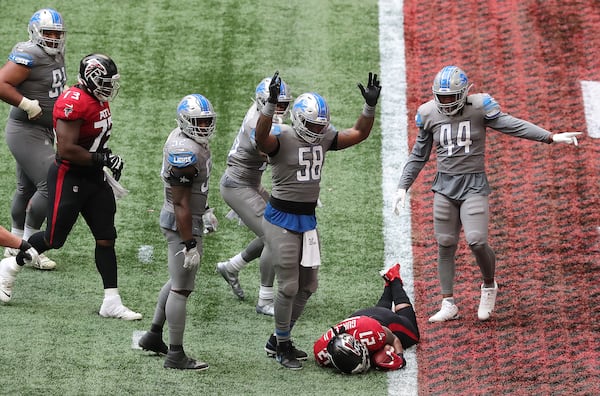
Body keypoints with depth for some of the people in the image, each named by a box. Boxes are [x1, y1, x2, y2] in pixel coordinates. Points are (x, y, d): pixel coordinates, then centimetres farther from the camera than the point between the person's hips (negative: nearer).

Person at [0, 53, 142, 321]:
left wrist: (108, 157, 7)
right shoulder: (74, 102, -24)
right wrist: (102, 159, -22)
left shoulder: (99, 100, 7)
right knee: (53, 239, 3)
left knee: (106, 238, 4)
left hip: (93, 178, 9)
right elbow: (66, 150, -27)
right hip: (69, 177, -9)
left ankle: (112, 303, 7)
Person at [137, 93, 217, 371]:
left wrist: (204, 209, 33)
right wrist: (190, 244, -24)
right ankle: (175, 355, 4)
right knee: (182, 289, -2)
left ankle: (153, 336, 34)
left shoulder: (190, 140, 6)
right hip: (182, 223, -11)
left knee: (178, 281, 23)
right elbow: (180, 204, -25)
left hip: (188, 218, 11)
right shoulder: (184, 152, -26)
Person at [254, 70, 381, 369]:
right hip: (282, 218, -7)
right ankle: (283, 346, 12)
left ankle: (277, 340, 28)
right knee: (289, 286, -4)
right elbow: (261, 137, -39)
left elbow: (359, 133, 10)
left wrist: (370, 106, -4)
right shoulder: (282, 138, -16)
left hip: (308, 219, 7)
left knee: (307, 286, 13)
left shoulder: (324, 137, 4)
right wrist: (271, 103, -51)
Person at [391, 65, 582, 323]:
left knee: (476, 241, -16)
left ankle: (489, 285, 12)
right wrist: (403, 187, 10)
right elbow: (419, 156, 13)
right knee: (445, 245, 5)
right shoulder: (429, 114, 3)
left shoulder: (479, 106, -8)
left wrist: (551, 137, -19)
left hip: (474, 185, -3)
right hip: (444, 185, 3)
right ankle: (449, 304, 14)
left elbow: (510, 125, -11)